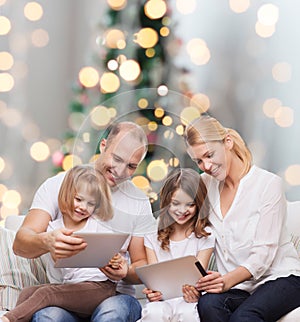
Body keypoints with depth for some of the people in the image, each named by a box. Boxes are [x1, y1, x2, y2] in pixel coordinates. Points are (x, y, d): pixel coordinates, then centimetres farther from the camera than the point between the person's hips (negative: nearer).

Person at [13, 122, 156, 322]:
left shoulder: (139, 202, 10)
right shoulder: (58, 185, 5)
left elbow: (143, 267, 11)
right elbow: (20, 244, -7)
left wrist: (125, 273, -15)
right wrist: (47, 242, -32)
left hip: (114, 295, 1)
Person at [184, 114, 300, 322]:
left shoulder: (269, 184, -5)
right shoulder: (204, 185, 12)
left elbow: (264, 253, -13)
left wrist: (229, 279, -31)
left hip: (279, 277, -4)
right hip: (236, 285, 4)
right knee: (208, 304, -32)